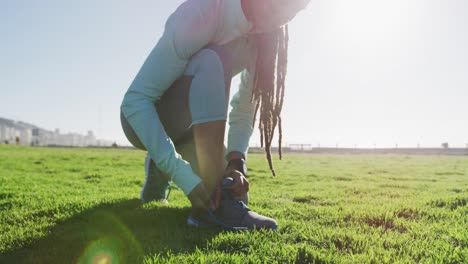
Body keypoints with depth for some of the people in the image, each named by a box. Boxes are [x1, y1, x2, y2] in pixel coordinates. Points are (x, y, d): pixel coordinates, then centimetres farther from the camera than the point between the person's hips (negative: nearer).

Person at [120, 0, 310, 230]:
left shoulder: (263, 36, -8)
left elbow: (244, 111, -6)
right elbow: (135, 100, -32)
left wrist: (236, 162, -24)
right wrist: (184, 176, -39)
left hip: (185, 126, 6)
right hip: (143, 119, -6)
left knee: (236, 192, -8)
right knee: (211, 63, -33)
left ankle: (162, 168, 15)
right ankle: (214, 206, -31)